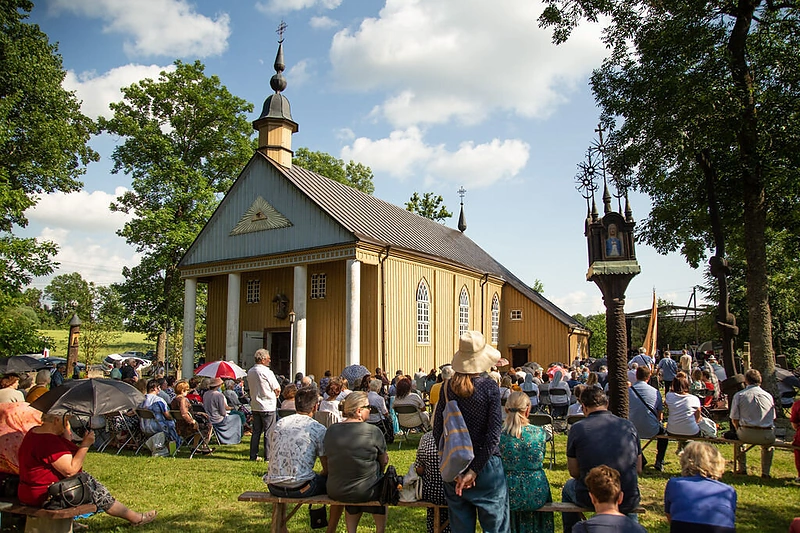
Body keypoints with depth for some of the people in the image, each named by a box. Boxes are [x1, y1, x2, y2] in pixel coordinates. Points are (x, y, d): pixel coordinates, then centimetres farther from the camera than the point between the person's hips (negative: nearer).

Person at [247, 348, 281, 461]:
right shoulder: (266, 372, -15)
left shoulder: (250, 372, 7)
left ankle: (253, 455, 18)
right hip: (268, 406, -7)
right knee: (269, 433, 0)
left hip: (255, 406, 7)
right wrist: (276, 395, 10)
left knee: (256, 431, 14)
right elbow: (277, 389, -11)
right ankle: (268, 456, 2)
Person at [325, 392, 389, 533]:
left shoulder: (331, 430, -4)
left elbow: (331, 460, 9)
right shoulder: (373, 431, -15)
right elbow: (384, 461, -1)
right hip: (364, 492, -3)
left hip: (334, 492, 4)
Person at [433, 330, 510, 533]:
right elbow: (493, 434, -15)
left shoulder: (447, 387, -3)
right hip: (486, 466, -3)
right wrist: (474, 471, -11)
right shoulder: (489, 387, -11)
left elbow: (437, 432, -2)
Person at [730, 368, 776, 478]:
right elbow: (773, 418, 16)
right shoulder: (768, 395, 8)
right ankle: (765, 472, 33)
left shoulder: (738, 395, -1)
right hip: (767, 436, 2)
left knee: (737, 435, 34)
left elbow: (734, 420, 0)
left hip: (747, 434, -2)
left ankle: (742, 468, 36)